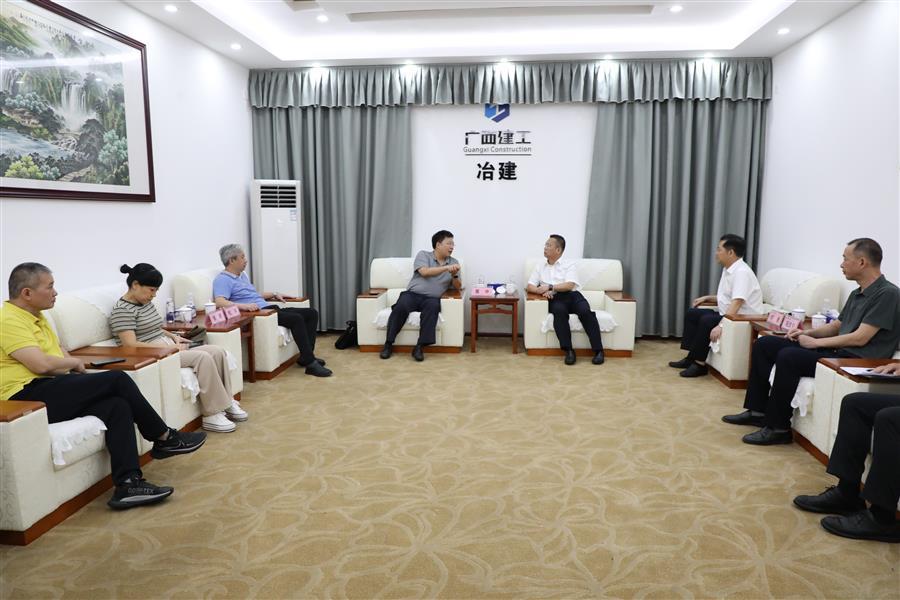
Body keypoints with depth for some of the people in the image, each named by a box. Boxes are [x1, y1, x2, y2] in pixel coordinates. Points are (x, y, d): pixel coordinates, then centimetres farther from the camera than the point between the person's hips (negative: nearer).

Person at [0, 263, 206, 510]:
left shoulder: (34, 316, 19)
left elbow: (59, 352, 23)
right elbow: (41, 363, -22)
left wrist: (74, 369, 2)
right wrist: (74, 363, -3)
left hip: (49, 392, 9)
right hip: (26, 398, -9)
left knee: (117, 405, -16)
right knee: (117, 380, -17)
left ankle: (127, 485, -22)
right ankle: (165, 438, -3)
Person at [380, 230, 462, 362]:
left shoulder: (454, 262, 16)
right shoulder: (423, 254, 7)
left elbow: (457, 286, 11)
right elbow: (424, 272, -13)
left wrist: (454, 275, -10)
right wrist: (446, 268, -17)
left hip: (431, 298, 1)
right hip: (412, 294, -1)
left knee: (433, 307, -35)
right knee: (401, 306, -33)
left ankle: (419, 347, -33)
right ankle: (388, 344, -20)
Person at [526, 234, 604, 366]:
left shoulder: (569, 265, 10)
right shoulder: (540, 266, 20)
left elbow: (569, 285, -5)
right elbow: (529, 287, 11)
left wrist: (549, 287, -13)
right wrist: (542, 291, -9)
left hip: (572, 295, 0)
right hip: (555, 299, 1)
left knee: (585, 311, -31)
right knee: (559, 311, -35)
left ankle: (598, 350, -25)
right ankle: (568, 350, -34)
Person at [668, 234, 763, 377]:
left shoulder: (742, 272, -20)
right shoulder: (728, 270, 10)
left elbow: (736, 302, -31)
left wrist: (721, 325, -38)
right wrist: (707, 298, 13)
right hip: (727, 315, 10)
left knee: (707, 320, -29)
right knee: (691, 313, 7)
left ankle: (699, 364, -16)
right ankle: (691, 357, 4)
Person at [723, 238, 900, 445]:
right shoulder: (857, 294, 17)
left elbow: (860, 338, -19)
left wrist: (815, 342, -12)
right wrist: (807, 333, 4)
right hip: (836, 351, 10)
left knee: (788, 356, -31)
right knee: (764, 343, 1)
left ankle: (778, 428, -20)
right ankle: (757, 410, 1)